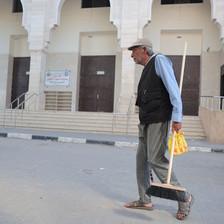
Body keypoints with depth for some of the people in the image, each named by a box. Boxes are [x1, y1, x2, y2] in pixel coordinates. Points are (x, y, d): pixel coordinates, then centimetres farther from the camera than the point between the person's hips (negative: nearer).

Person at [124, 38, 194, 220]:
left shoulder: (159, 60, -5)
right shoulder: (147, 69, 22)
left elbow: (173, 88, -15)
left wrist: (177, 117, -23)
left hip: (159, 120, -9)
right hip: (147, 122, 9)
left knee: (156, 160, -9)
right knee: (142, 159, 8)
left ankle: (184, 198, 8)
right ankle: (145, 200, 18)